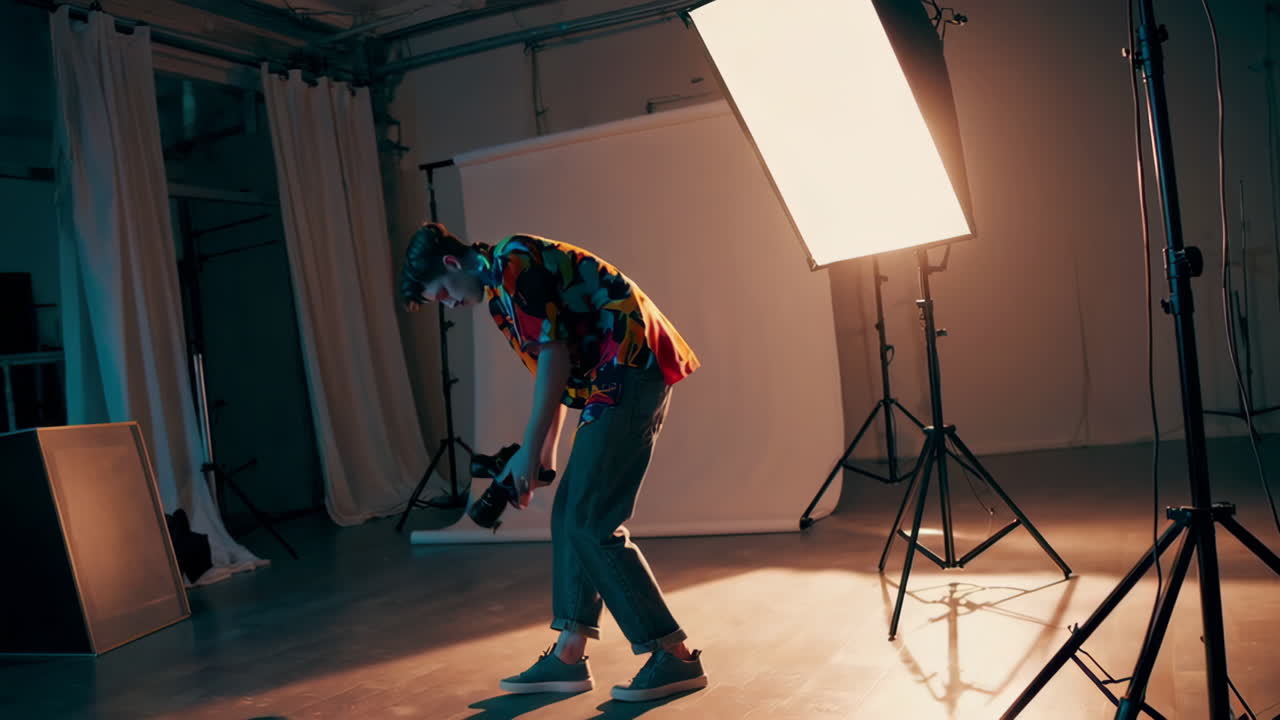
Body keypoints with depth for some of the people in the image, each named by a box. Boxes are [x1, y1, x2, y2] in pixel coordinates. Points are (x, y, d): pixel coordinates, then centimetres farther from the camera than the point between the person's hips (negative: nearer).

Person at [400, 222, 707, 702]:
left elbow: (554, 360, -13)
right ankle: (568, 657, 14)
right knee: (572, 515, 10)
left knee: (592, 523, -8)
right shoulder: (502, 285, 22)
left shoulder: (512, 264, -8)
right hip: (631, 374, 10)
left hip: (630, 368, -10)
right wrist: (545, 451, 25)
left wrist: (529, 450, -7)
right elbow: (552, 367, 26)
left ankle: (676, 656, -2)